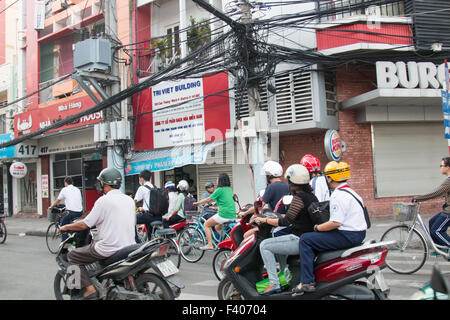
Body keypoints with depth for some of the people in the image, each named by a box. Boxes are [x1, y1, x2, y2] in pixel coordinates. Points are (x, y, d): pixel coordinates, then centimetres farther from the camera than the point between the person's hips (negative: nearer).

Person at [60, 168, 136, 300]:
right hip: (129, 246, 7)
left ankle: (90, 289, -3)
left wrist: (66, 227, 8)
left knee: (72, 256, 8)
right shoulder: (129, 200, 8)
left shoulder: (103, 200, -11)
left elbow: (84, 225, -10)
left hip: (108, 248, -7)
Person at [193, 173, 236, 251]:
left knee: (206, 224, 9)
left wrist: (197, 203, 12)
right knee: (217, 227, 28)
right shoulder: (229, 189, 15)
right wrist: (215, 203, 42)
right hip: (233, 215, 8)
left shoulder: (219, 190, -7)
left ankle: (209, 244, 1)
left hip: (223, 214, -8)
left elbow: (208, 199, -1)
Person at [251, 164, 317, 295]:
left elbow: (286, 221, -18)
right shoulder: (312, 196, 11)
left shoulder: (298, 198, -17)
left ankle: (274, 283, -10)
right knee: (279, 243, 32)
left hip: (300, 239, -10)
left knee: (264, 245, -6)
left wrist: (264, 220, -10)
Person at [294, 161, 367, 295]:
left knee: (305, 239, -10)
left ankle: (307, 282, -12)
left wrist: (317, 227, -9)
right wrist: (320, 226, 19)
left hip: (347, 236, -11)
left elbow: (336, 222, -24)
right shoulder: (349, 191, 16)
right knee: (316, 237, 26)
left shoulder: (339, 195, -17)